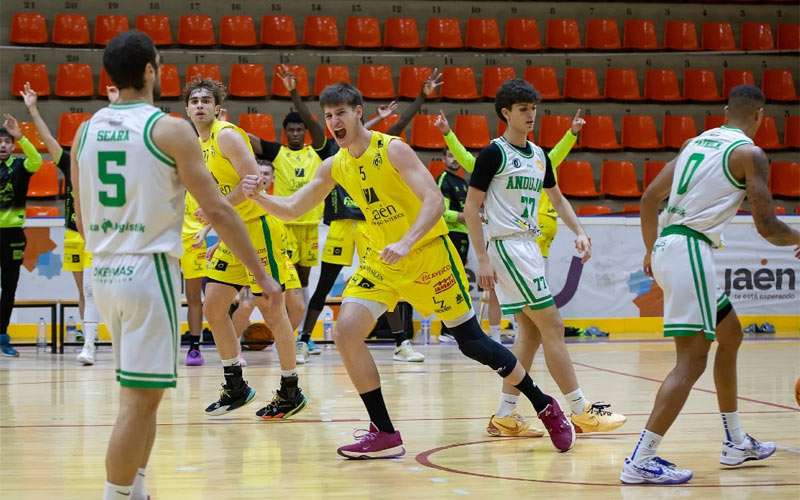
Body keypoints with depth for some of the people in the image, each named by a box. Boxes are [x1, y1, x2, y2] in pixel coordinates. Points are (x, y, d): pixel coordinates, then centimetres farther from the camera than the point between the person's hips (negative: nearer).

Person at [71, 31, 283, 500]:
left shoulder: (86, 131, 8)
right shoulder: (170, 129, -9)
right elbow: (218, 210, -11)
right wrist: (262, 274, -4)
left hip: (104, 273, 7)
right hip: (150, 271, -7)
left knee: (140, 392, 20)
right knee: (140, 400, -4)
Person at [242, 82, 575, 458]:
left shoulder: (392, 149, -16)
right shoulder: (334, 166, 2)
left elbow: (434, 201, -24)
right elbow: (290, 210, 6)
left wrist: (407, 242, -38)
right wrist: (258, 196, -14)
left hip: (428, 253, -6)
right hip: (381, 259, 6)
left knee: (472, 342, -1)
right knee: (346, 331, -14)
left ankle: (545, 407, 20)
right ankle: (384, 434, -6)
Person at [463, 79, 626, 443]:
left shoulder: (539, 155, 13)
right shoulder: (494, 153, -10)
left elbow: (557, 199, 24)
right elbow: (471, 209, -11)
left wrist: (579, 232, 8)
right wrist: (482, 259, -16)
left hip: (528, 247, 9)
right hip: (506, 247, -9)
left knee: (531, 333, 8)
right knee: (552, 326, -9)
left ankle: (505, 416, 13)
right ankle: (581, 412, -5)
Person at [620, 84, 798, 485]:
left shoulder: (696, 142, 18)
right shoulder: (750, 154, -4)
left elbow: (650, 199, 18)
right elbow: (766, 226, -7)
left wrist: (651, 250, 30)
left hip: (667, 246, 9)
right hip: (689, 248, -9)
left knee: (730, 334, 23)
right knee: (693, 359, -10)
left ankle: (735, 443, 30)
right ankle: (640, 462, -18)